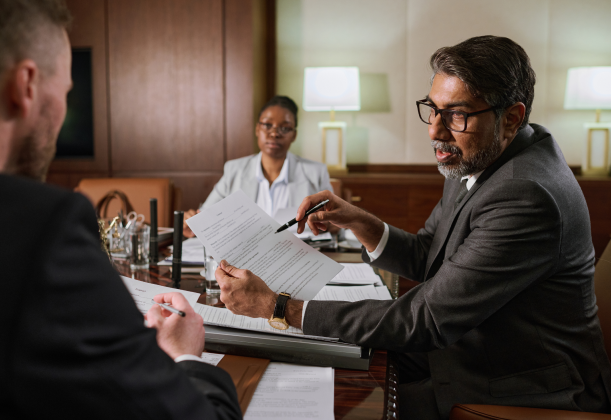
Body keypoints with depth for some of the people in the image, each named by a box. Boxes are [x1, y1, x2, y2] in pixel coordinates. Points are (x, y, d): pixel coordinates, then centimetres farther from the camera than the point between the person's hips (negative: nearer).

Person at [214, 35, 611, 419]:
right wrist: (356, 219, -11)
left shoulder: (525, 196, -31)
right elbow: (424, 258, 8)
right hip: (465, 348, 8)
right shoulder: (478, 160, -1)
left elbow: (424, 321, -31)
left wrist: (277, 306, -29)